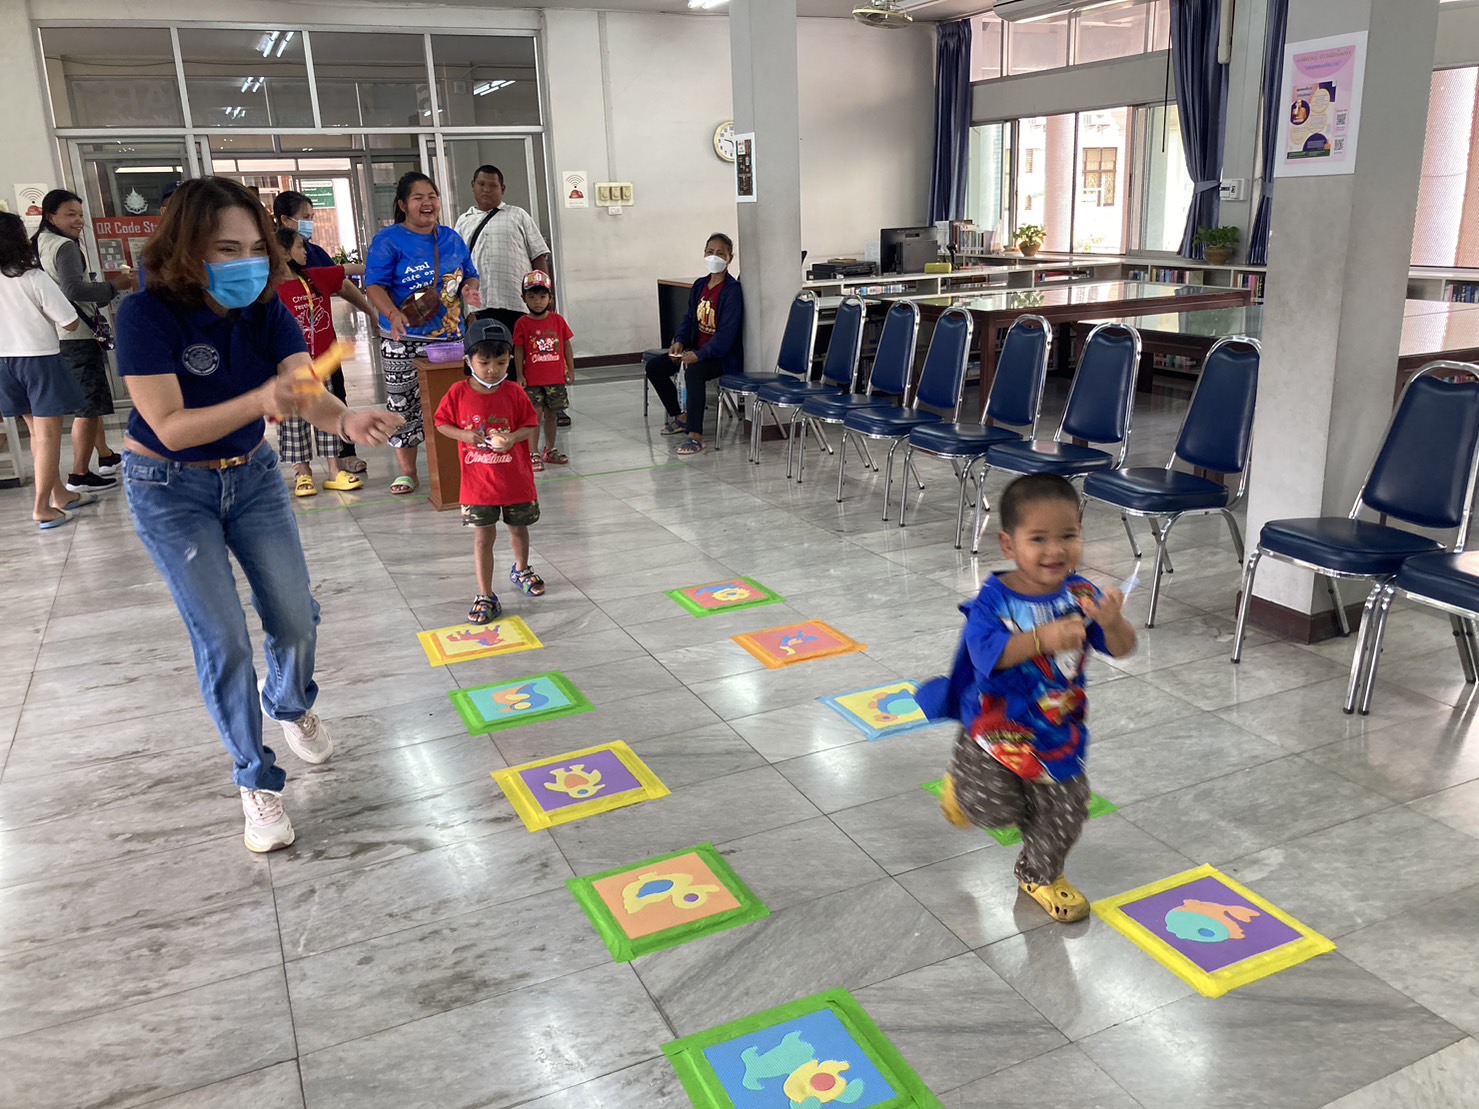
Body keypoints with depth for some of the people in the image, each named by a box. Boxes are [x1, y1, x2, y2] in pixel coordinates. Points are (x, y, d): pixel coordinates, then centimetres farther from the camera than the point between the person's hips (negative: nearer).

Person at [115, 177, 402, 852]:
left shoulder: (266, 309, -12)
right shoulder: (149, 314, -24)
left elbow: (310, 393, -24)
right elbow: (170, 428, -29)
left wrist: (348, 422, -48)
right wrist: (261, 401, -46)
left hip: (252, 474, 4)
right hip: (169, 490, -4)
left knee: (296, 618, 6)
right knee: (223, 640, -7)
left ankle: (291, 706, 40)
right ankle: (256, 781, 11)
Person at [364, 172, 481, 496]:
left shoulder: (452, 239, 11)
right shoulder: (388, 241, -5)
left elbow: (470, 276, 20)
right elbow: (374, 285, -11)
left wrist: (469, 290, -4)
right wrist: (393, 314, -28)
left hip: (449, 337, 4)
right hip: (404, 339, -4)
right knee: (403, 403, 1)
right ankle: (406, 471, 12)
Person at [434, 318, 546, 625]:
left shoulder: (514, 393, -8)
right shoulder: (459, 393, -8)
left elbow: (532, 427, -2)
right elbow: (441, 423, 2)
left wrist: (514, 437, -22)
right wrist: (463, 435, -17)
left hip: (516, 479, 1)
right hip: (478, 483, -1)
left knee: (518, 527, 20)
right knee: (483, 536, 1)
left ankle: (521, 569, 48)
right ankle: (485, 596, 8)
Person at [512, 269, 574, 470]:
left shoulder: (557, 320, 2)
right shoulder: (522, 324, -4)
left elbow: (566, 345, 7)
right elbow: (518, 350, -2)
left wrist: (570, 370, 4)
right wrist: (519, 375, -6)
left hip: (556, 377, 3)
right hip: (532, 379, -3)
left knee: (551, 414, 13)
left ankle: (550, 450, 27)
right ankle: (534, 454, 2)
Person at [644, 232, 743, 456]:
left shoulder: (732, 291, -15)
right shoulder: (700, 286, 9)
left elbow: (726, 333, -22)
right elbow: (689, 319, 14)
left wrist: (699, 355, -32)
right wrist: (679, 342, -6)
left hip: (724, 356, -9)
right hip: (697, 350, 9)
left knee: (693, 371, -37)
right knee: (654, 367, 1)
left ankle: (695, 435, -35)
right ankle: (680, 416, 17)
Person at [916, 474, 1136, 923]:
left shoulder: (1081, 595, -12)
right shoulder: (994, 601, -21)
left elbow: (1122, 649, -16)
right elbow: (986, 653, -34)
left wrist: (1113, 622, -40)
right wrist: (1042, 639, -48)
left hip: (1058, 734, 4)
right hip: (996, 730, -3)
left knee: (1063, 814, 13)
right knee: (994, 808, -3)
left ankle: (1040, 874, 42)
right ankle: (963, 782, 33)